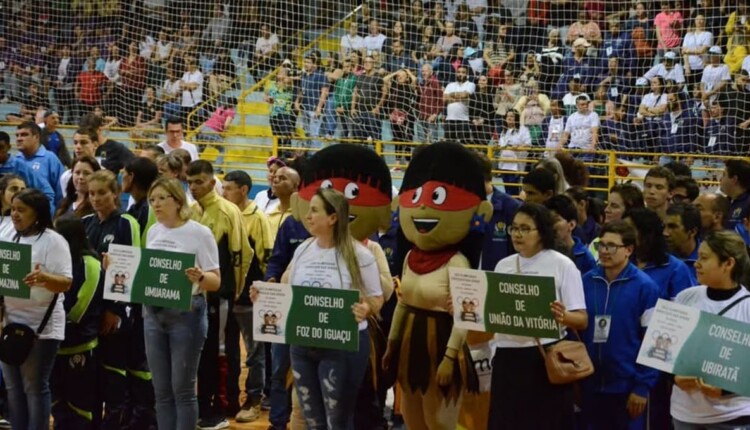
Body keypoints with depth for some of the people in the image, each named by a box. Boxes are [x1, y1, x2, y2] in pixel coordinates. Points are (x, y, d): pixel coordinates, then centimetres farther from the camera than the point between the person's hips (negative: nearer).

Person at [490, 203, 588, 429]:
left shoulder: (562, 265, -4)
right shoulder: (503, 265, 11)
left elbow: (582, 320, -8)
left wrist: (563, 316, -29)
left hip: (546, 358, -5)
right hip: (507, 359, 5)